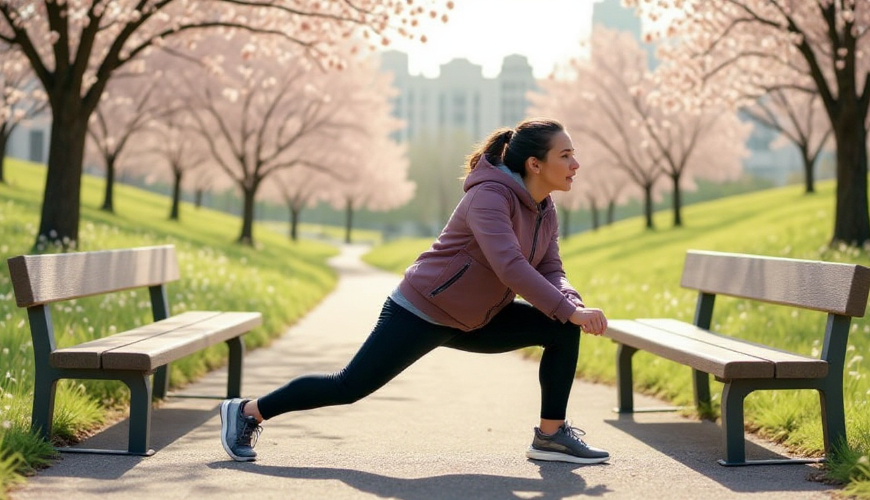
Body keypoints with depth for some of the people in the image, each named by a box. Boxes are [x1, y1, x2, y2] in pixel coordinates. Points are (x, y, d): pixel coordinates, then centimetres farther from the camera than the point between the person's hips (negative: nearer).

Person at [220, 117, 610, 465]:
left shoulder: (544, 210, 3)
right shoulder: (489, 196, -24)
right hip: (423, 311, -8)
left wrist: (573, 303, -19)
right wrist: (570, 311, -37)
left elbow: (550, 272, 2)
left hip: (473, 321, 8)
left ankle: (552, 435, 1)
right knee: (349, 386, -4)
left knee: (562, 330, -4)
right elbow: (509, 265, -36)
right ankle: (247, 411, 13)